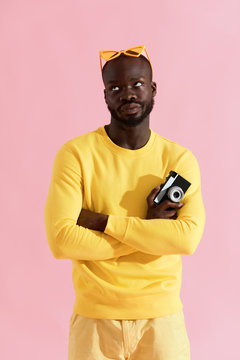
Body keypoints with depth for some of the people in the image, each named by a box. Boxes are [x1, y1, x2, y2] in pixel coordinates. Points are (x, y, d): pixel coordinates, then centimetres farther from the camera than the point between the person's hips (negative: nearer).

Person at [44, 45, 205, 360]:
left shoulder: (179, 159, 0)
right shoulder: (76, 154, -6)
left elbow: (188, 237, -15)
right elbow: (61, 240, -16)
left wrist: (102, 222, -17)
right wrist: (147, 229, -14)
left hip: (162, 317, 1)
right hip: (95, 317, -1)